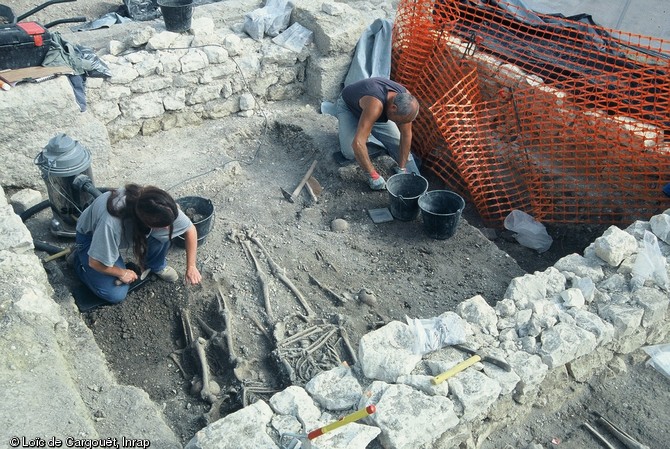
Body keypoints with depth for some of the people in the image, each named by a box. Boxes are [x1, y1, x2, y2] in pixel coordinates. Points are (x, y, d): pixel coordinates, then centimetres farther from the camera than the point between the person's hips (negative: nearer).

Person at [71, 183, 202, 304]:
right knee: (116, 294, -13)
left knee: (164, 235, -24)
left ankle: (156, 266, 7)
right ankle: (79, 258, 12)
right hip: (91, 236, -3)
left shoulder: (162, 208, -31)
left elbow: (190, 229, -15)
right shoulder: (111, 223, -44)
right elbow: (95, 263, -30)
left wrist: (191, 267, -17)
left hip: (129, 229, 4)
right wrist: (122, 273, -14)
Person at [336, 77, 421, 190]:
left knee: (398, 143, -12)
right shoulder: (375, 105, -48)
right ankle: (344, 126, 13)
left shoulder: (405, 99, -29)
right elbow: (357, 143, -50)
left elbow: (406, 135, -18)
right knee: (350, 153, -15)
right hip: (348, 106, -4)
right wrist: (373, 176, -43)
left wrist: (401, 169, -19)